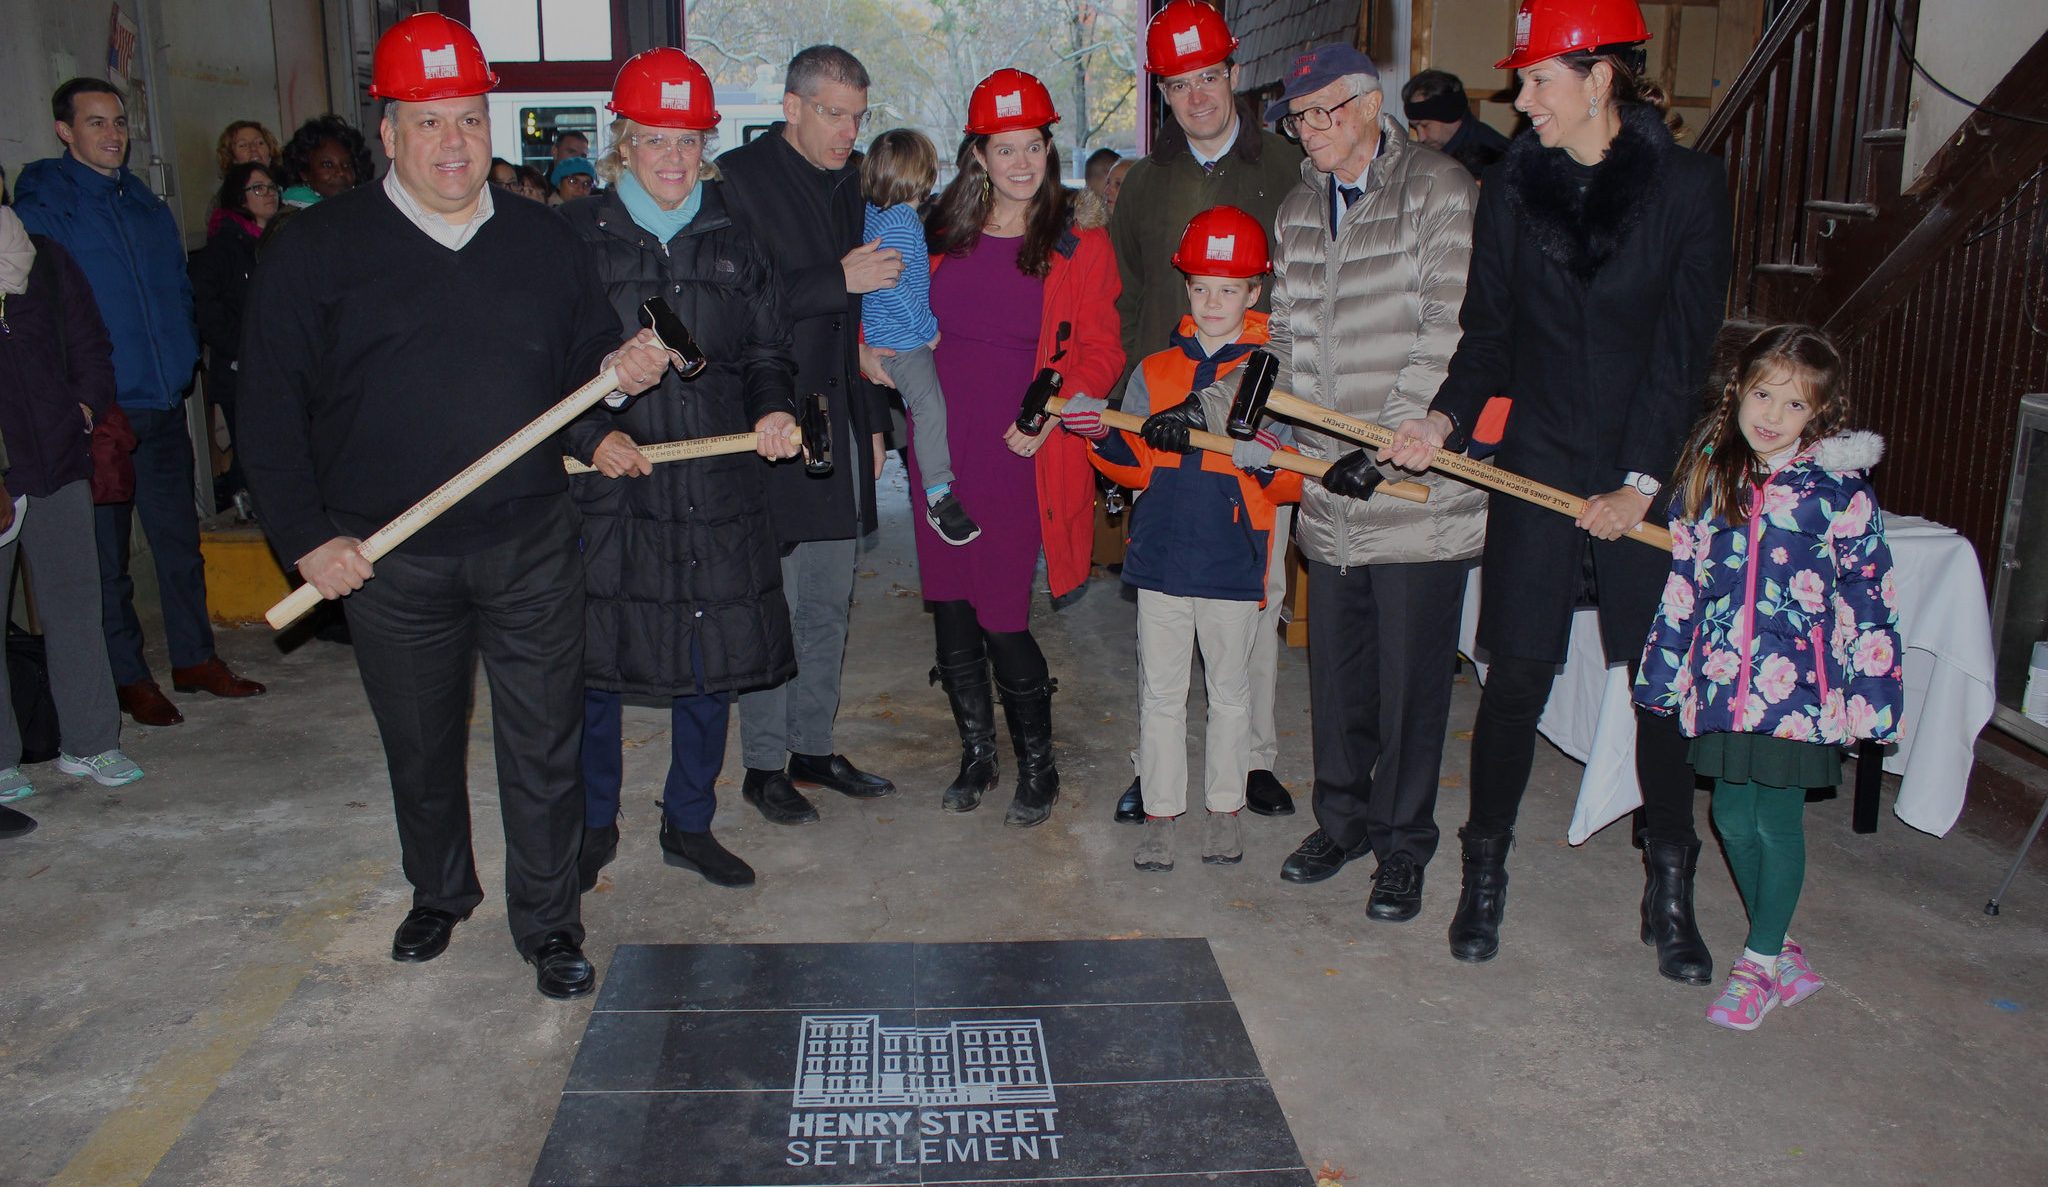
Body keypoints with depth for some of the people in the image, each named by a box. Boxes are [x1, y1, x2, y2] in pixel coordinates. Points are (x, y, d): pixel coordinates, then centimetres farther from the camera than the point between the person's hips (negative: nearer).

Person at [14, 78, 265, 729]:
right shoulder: (41, 206, -5)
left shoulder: (147, 204, 13)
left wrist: (183, 361, 9)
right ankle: (129, 678, 15)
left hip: (162, 406, 5)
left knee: (180, 537, 12)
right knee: (106, 552, 4)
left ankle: (194, 657, 23)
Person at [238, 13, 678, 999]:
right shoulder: (318, 248, -1)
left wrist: (620, 370, -7)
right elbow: (270, 404, -1)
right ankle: (439, 894, 40)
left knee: (543, 746, 4)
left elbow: (585, 359, 18)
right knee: (420, 745, 17)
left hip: (531, 546, 1)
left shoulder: (542, 241, 7)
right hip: (387, 560, 0)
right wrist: (306, 536, -8)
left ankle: (548, 924, 20)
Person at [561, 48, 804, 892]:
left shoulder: (735, 237, 8)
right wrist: (592, 435, -16)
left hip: (717, 489, 2)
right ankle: (594, 824, 28)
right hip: (607, 487, -2)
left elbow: (767, 353, 14)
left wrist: (774, 409, -7)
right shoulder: (575, 234, 1)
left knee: (712, 664, 10)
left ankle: (689, 824, 29)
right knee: (593, 664, 6)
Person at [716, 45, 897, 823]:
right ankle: (764, 766, 12)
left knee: (829, 606, 12)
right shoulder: (739, 178, -8)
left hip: (838, 424, 7)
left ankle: (813, 748, 24)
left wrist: (873, 418, 16)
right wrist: (840, 280, -21)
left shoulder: (846, 181, 15)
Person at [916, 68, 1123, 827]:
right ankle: (976, 755, 28)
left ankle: (1038, 768, 17)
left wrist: (1049, 415, -16)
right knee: (950, 609, 9)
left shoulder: (1078, 242, -2)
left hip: (1020, 453, -4)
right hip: (942, 446, 4)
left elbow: (1100, 354, -3)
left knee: (1003, 619, -4)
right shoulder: (943, 233, 8)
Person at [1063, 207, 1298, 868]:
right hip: (1160, 556, 2)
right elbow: (1137, 467, 7)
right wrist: (1104, 437, -12)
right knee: (1161, 690, 8)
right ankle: (1161, 812, 19)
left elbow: (1298, 479, -3)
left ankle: (1224, 809, 26)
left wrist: (1265, 463, -23)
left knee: (1229, 689, 11)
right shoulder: (1154, 371, 8)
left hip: (1233, 560, -2)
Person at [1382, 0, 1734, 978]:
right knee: (1516, 676, 3)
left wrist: (1640, 482, -12)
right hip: (1536, 467, 2)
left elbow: (1685, 347, -6)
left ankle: (1669, 894, 20)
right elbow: (1489, 332, 6)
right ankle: (1485, 873, 19)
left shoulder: (1690, 184, -3)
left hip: (1650, 474, -1)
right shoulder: (1510, 188, 4)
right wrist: (1446, 418, -12)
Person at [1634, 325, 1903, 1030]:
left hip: (1797, 686, -4)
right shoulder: (1707, 475, 4)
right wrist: (1664, 670, 11)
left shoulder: (1838, 488, -6)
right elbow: (1684, 581, 10)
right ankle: (1780, 954, 28)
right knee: (1733, 818, 9)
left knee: (1777, 822, 2)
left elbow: (1868, 598, -4)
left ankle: (1762, 961, 20)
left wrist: (1871, 694, -5)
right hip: (1722, 681, 4)